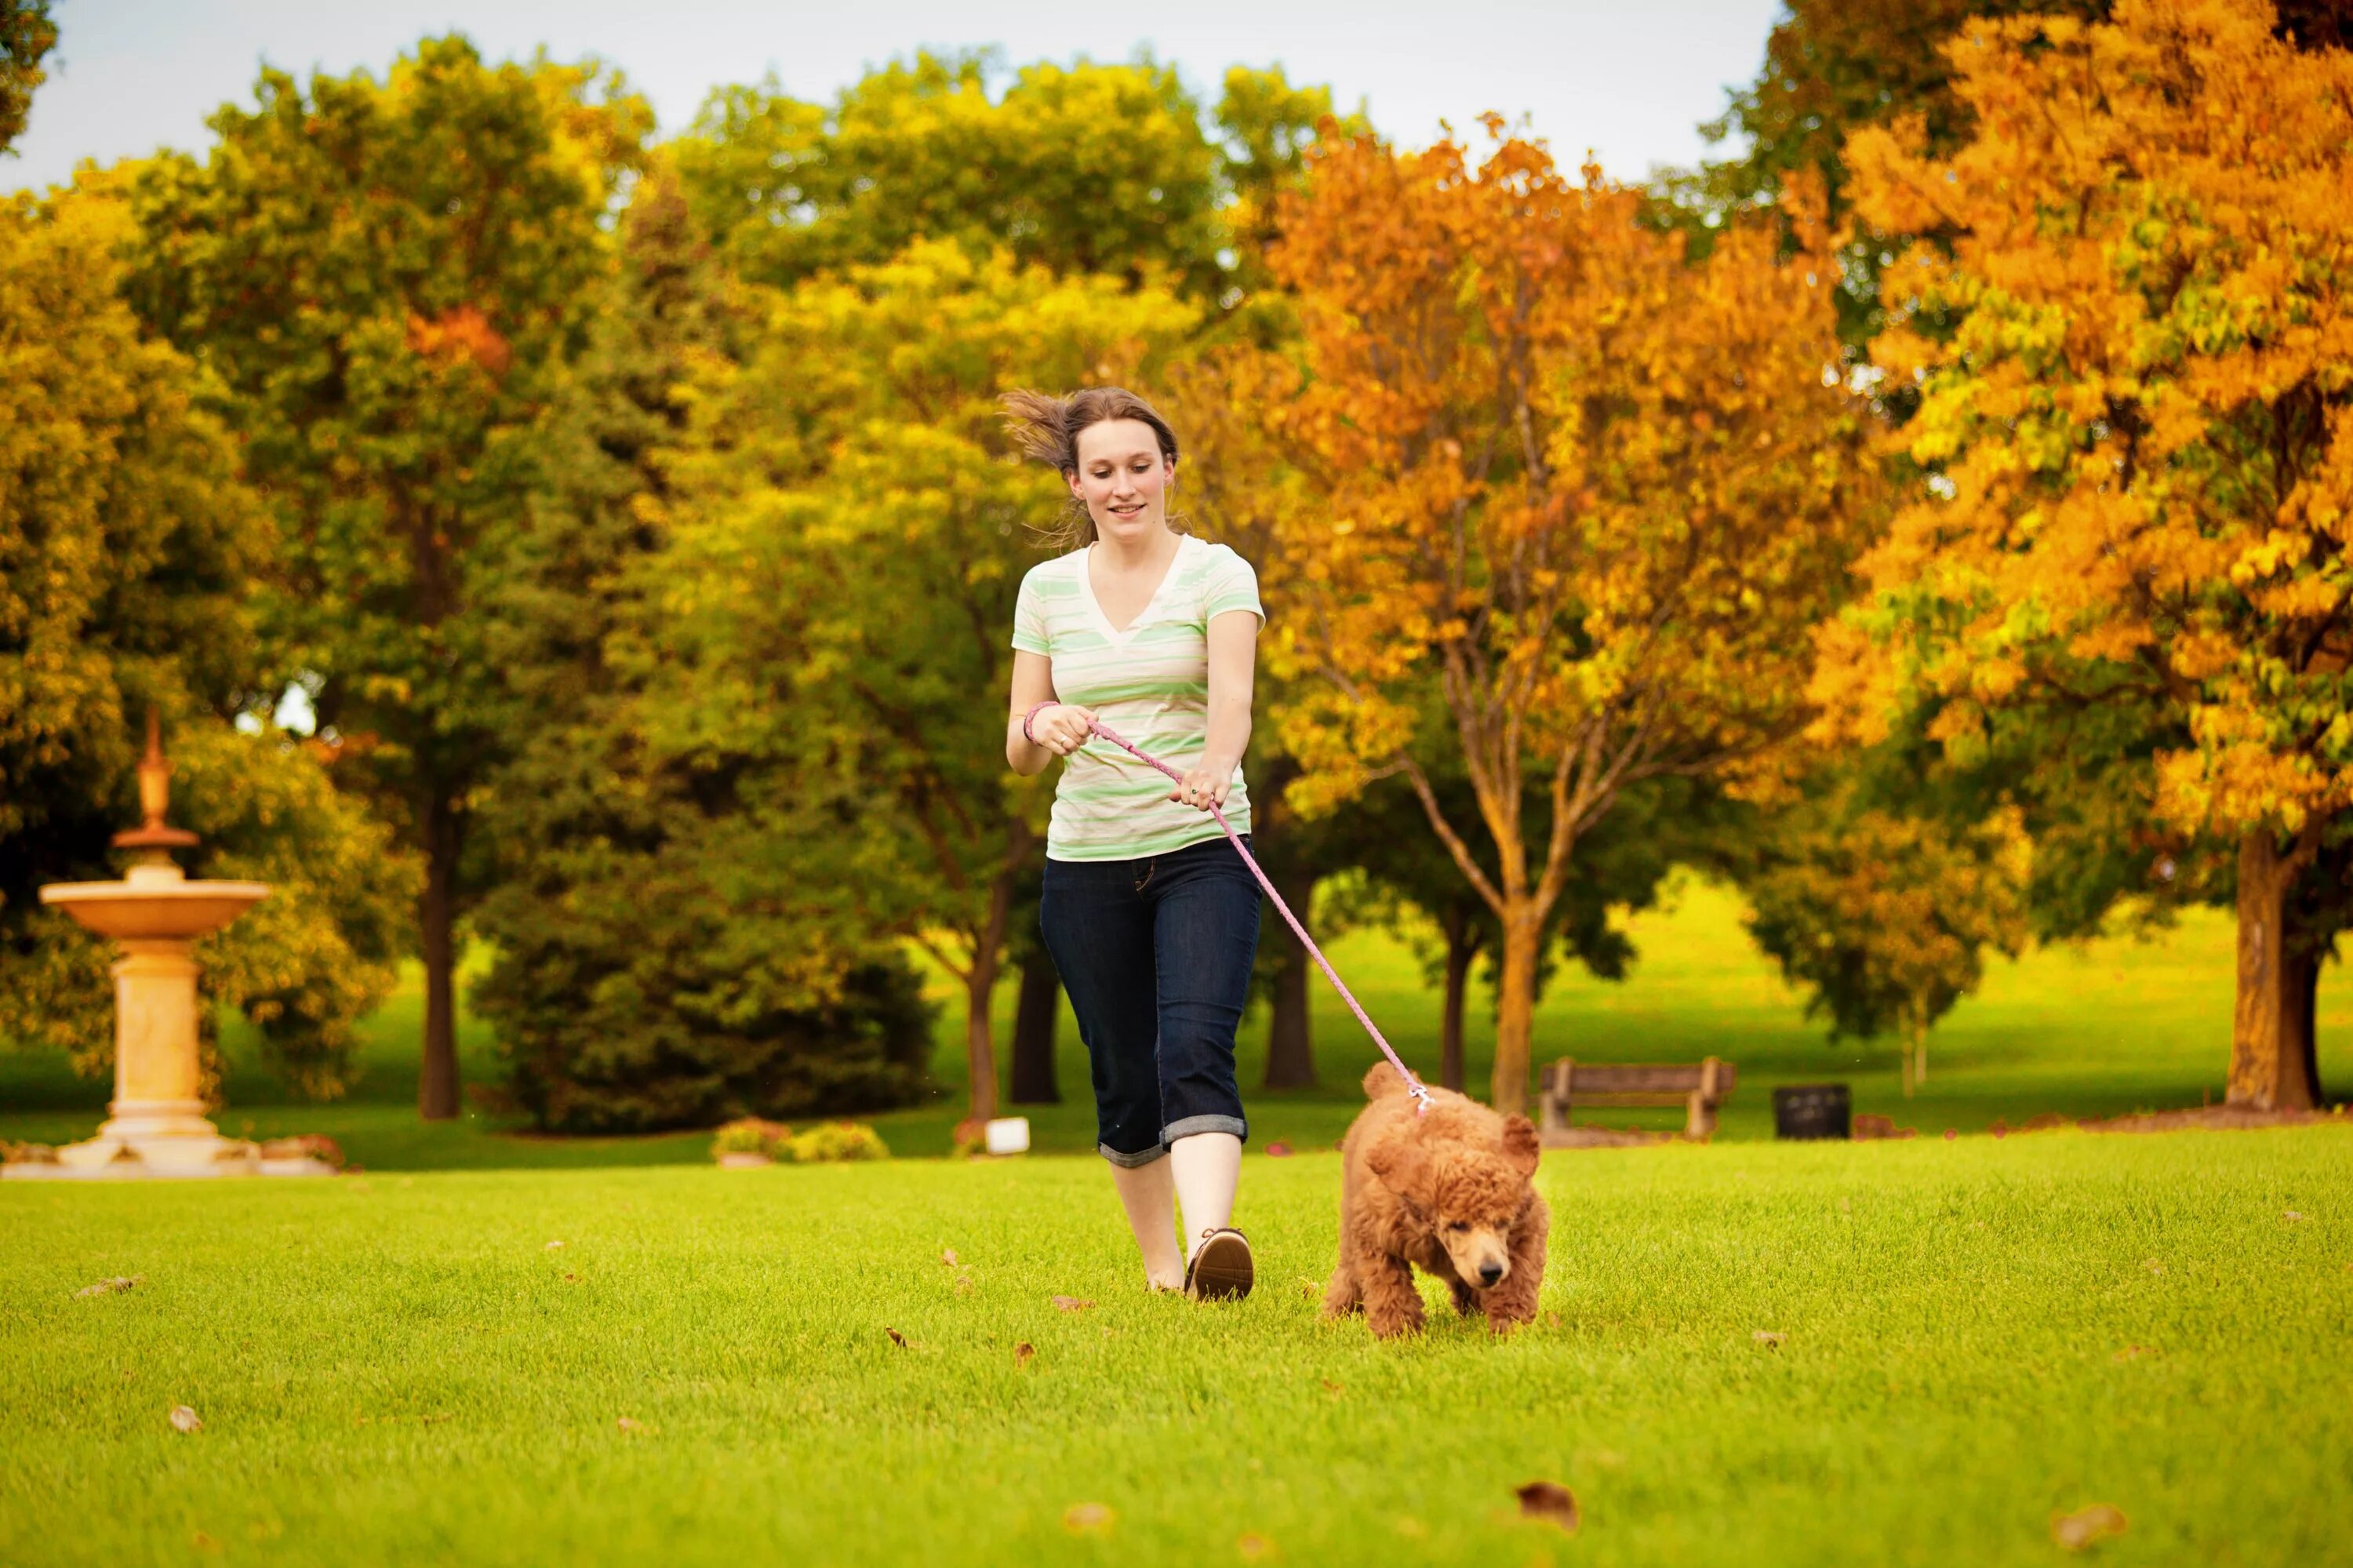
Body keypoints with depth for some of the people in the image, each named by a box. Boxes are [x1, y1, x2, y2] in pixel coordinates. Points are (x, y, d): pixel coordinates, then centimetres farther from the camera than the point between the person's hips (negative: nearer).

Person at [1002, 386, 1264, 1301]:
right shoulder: (1047, 589, 8)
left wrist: (1217, 765, -42)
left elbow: (1232, 692, -20)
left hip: (1201, 853, -3)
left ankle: (1211, 1241, -36)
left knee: (1194, 1051, -22)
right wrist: (1042, 727, -16)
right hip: (1087, 863, 3)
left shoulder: (1217, 574, -1)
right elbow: (1018, 754, 8)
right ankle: (1158, 1259, 27)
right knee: (1124, 1082, 8)